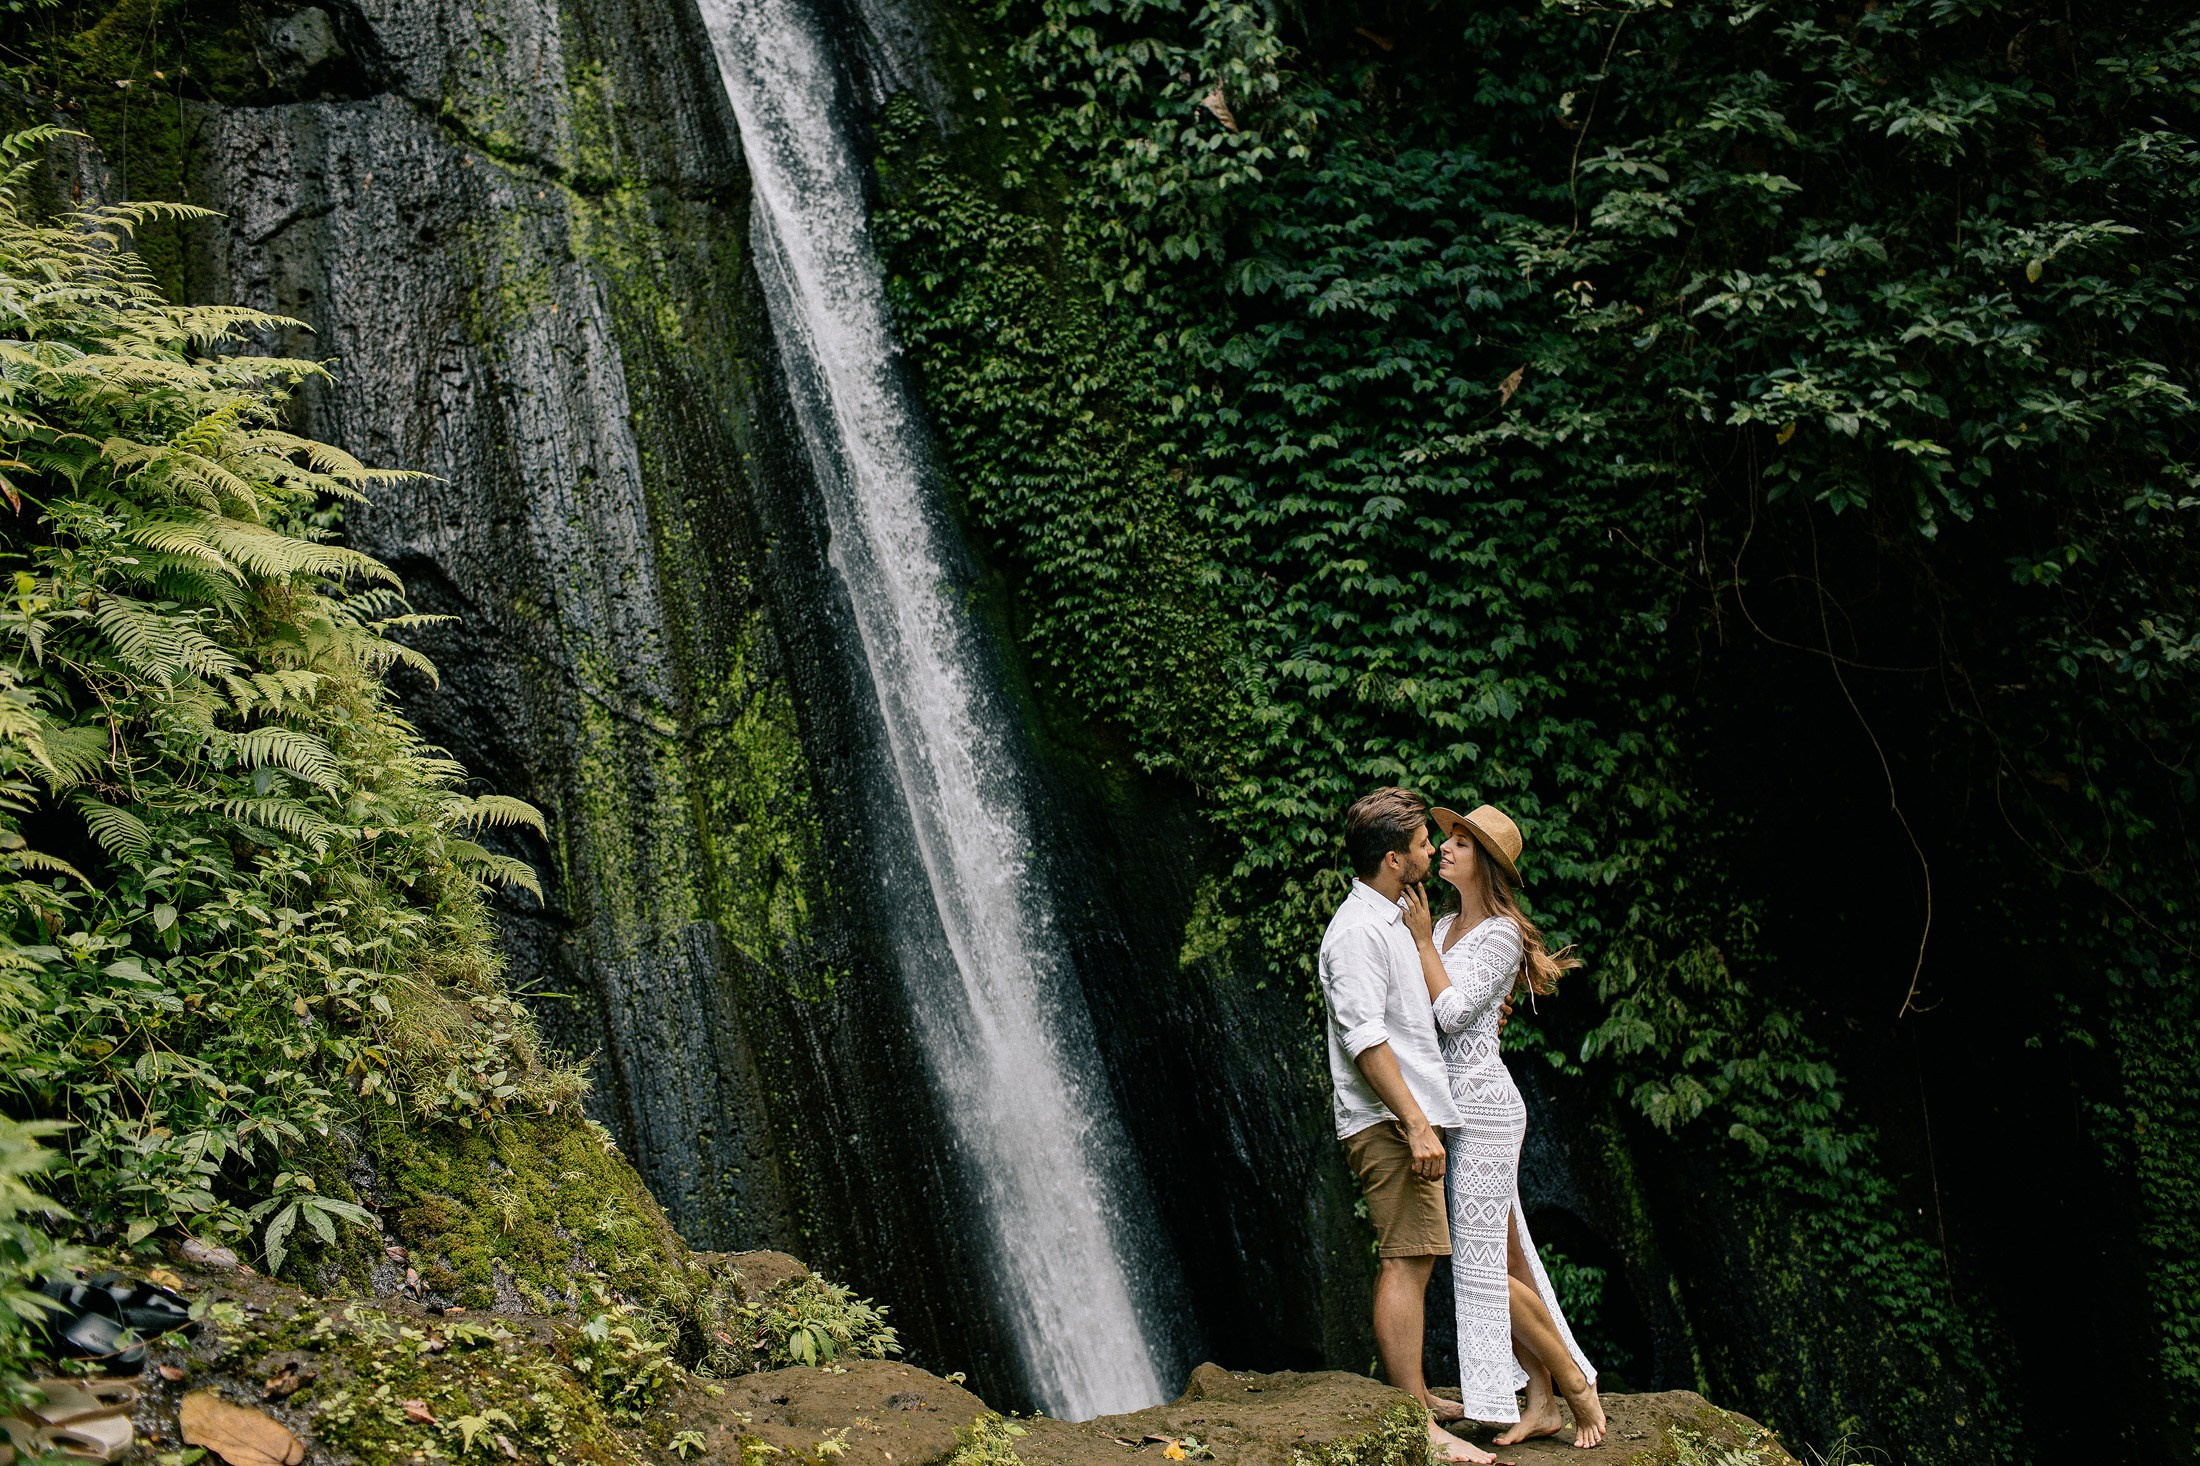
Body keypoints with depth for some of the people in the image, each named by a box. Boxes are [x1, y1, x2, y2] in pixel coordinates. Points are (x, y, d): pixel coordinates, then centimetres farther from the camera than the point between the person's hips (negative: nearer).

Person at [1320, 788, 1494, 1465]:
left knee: (1410, 1263, 15)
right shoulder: (1357, 931, -15)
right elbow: (1364, 1039, -22)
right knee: (1405, 1263, -10)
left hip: (1410, 1120, 10)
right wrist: (1416, 1124, -24)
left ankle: (1414, 1396, 25)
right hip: (1390, 1125, -10)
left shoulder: (1392, 920, 19)